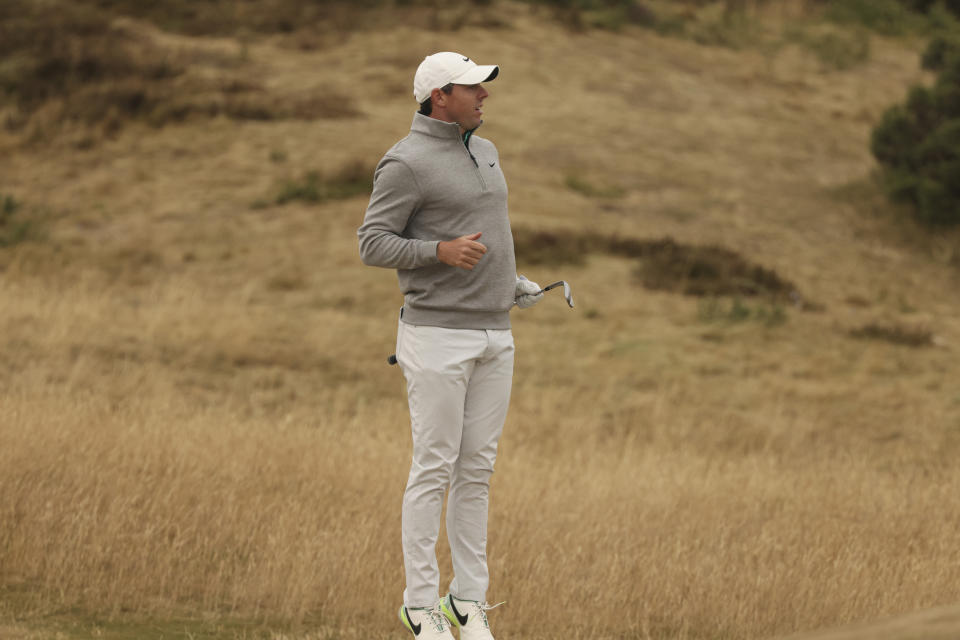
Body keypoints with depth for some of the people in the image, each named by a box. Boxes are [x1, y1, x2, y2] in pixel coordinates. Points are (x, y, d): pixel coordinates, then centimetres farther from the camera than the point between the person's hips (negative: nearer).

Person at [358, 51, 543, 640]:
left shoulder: (484, 153, 14)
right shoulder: (406, 163, -12)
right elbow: (373, 244, -14)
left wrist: (514, 284, 12)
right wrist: (442, 251, -28)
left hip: (494, 335, 7)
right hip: (437, 335, -7)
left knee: (477, 469, 8)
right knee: (435, 469, -5)